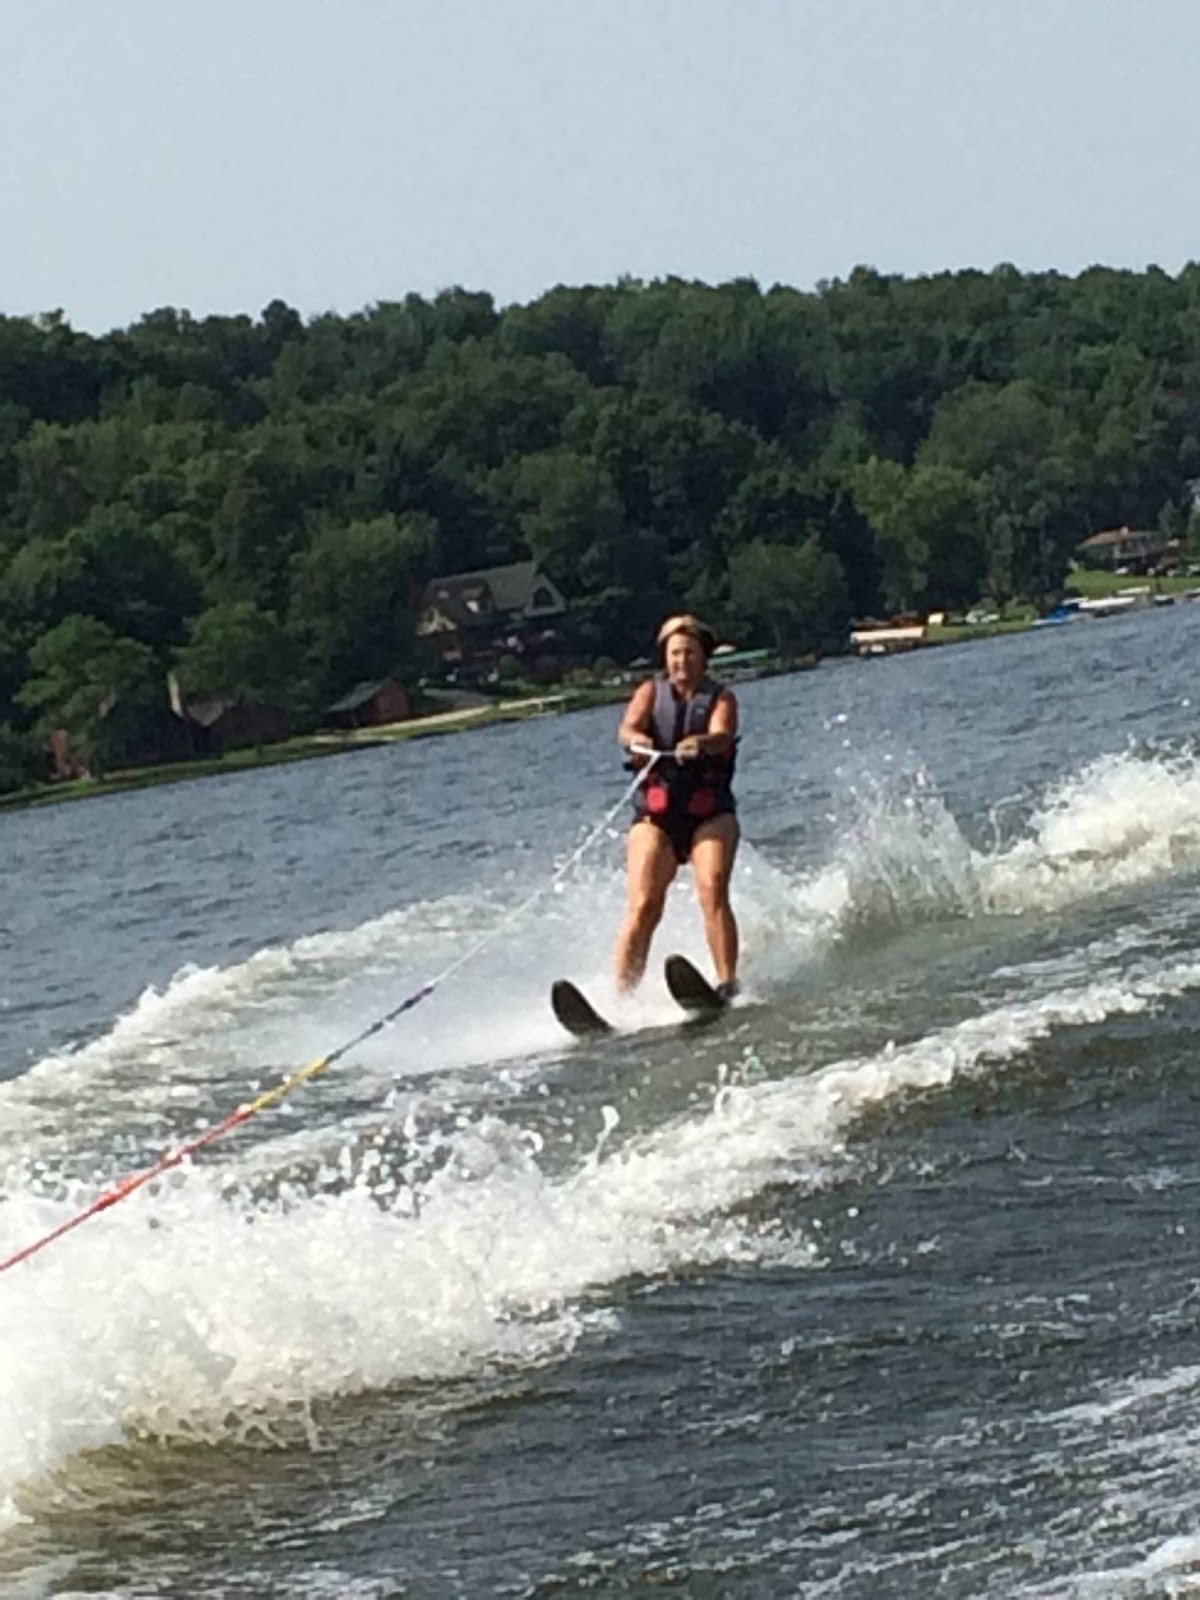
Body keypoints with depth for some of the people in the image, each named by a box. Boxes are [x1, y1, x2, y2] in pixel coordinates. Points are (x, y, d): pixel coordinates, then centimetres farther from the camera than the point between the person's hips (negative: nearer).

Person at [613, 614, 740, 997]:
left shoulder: (720, 698, 5)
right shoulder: (651, 692, 10)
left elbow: (722, 735, -16)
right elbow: (628, 727, -9)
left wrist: (700, 743, -40)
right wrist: (636, 740, -34)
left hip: (711, 815, -1)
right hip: (656, 814, 1)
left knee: (713, 892, -22)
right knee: (643, 907, -13)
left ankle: (728, 987, -27)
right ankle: (622, 997, -16)